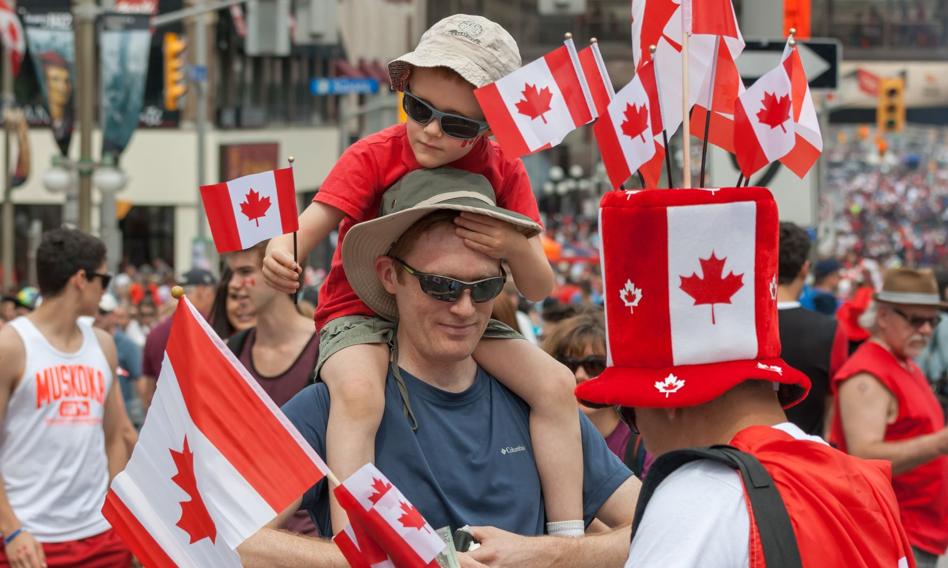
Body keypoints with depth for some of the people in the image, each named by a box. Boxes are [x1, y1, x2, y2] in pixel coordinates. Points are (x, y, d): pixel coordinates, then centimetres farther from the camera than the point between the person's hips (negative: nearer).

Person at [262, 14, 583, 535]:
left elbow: (538, 290, -8)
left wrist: (516, 248, -32)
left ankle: (569, 538, -7)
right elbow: (311, 228, -26)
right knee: (358, 393, -37)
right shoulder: (373, 158, -14)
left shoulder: (503, 173, -5)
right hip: (362, 313, -4)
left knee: (556, 383, -15)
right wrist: (281, 253, -52)